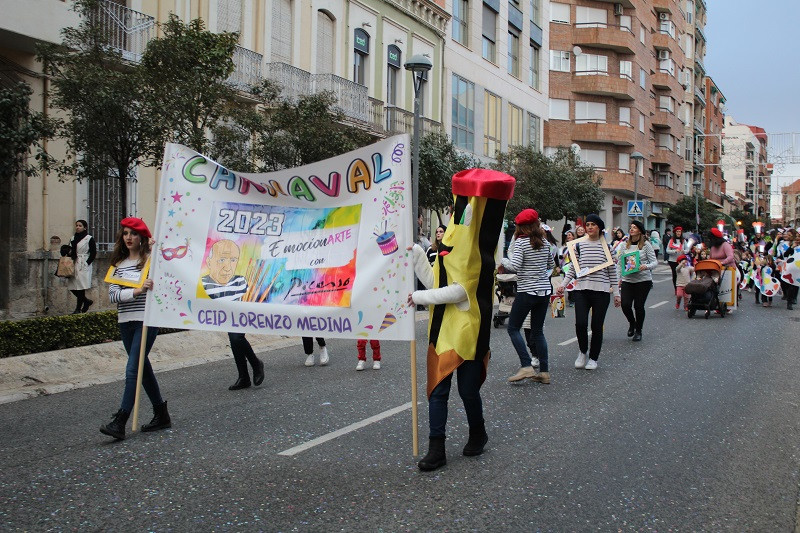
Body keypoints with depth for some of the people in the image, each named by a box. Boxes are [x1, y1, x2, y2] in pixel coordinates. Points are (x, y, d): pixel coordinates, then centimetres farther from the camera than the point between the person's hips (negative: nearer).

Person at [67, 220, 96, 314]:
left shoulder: (89, 239, -2)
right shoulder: (73, 238, 16)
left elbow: (93, 253, -5)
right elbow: (70, 251, 19)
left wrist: (87, 263, -12)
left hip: (84, 265, -7)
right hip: (74, 264, 7)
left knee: (80, 286, -7)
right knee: (71, 285, 2)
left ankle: (78, 309, -1)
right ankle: (87, 301, 20)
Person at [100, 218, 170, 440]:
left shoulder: (151, 260, -3)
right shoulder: (119, 264, 10)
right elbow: (112, 294, -1)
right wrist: (136, 291, -17)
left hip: (146, 321, -6)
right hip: (126, 322, 6)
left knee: (132, 370, -10)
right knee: (143, 368, 13)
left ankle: (119, 422, -10)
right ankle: (161, 415, 26)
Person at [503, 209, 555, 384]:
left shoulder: (521, 242, -11)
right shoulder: (545, 242, 7)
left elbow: (514, 266, -19)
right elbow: (551, 265, 17)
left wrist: (503, 261, -1)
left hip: (527, 291, -6)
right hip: (544, 291, 6)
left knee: (513, 328, 5)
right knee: (538, 331, 12)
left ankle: (526, 366, -7)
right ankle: (544, 371, 10)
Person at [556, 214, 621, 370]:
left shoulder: (607, 247, 5)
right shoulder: (579, 246, 8)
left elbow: (612, 272, 8)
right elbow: (573, 269, 12)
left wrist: (616, 293, 6)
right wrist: (563, 284, 1)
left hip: (601, 291, 0)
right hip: (581, 290, 1)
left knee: (597, 326, 1)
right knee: (580, 323, -13)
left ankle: (593, 357, 19)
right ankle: (583, 351, 14)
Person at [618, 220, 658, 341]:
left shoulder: (646, 244, -4)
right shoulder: (626, 245, 9)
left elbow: (655, 262, -6)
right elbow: (621, 263, 15)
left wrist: (646, 266, -26)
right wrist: (619, 278, 12)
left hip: (643, 280, -3)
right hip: (627, 280, 3)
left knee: (639, 306, 0)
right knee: (625, 304, -8)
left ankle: (638, 331, 19)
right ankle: (632, 323, 23)